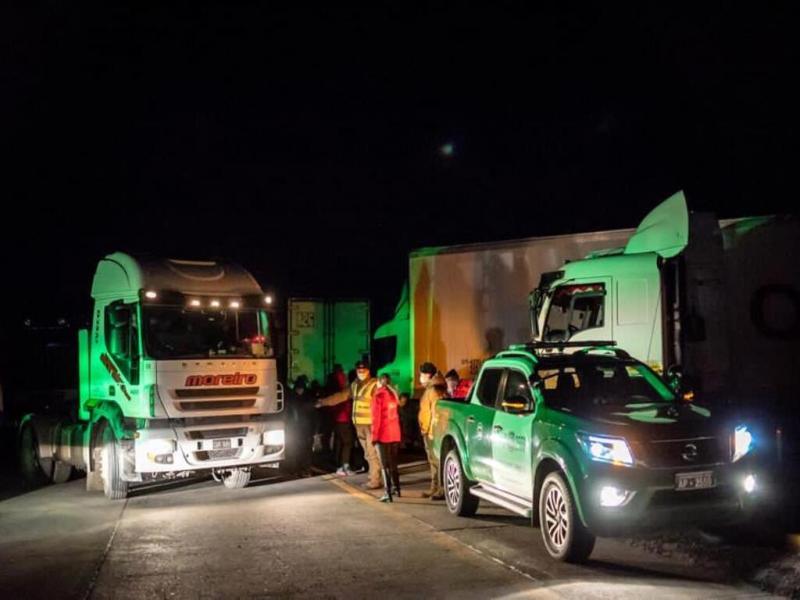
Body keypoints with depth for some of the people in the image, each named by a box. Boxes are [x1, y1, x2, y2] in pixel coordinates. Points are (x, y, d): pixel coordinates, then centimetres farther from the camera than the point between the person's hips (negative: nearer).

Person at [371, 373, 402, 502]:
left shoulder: (379, 396, -10)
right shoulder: (394, 394, 9)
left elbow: (376, 418, -12)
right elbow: (397, 413, 12)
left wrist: (374, 435, -9)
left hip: (383, 435, -6)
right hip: (395, 434, 6)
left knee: (385, 464, -4)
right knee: (393, 462, 19)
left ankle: (387, 493, -8)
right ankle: (396, 488, 27)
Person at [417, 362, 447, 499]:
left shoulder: (434, 390, -15)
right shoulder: (429, 390, 18)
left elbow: (435, 412, -21)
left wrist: (431, 431, -22)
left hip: (432, 432, -11)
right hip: (427, 431, 11)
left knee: (437, 461, -9)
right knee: (433, 461, 15)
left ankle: (442, 490, -8)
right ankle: (434, 488, 23)